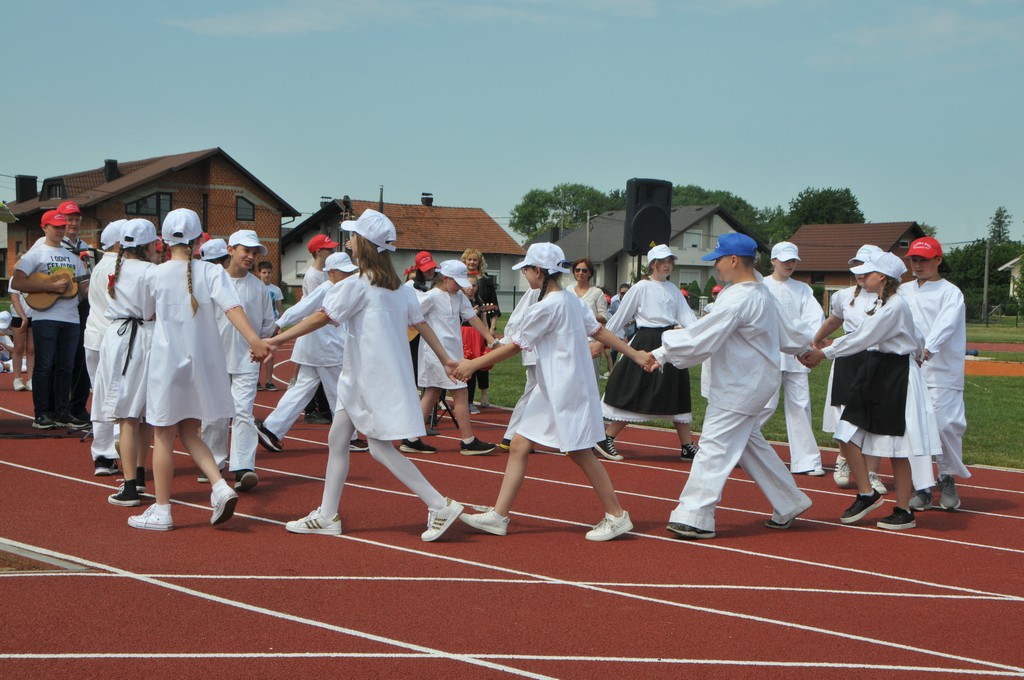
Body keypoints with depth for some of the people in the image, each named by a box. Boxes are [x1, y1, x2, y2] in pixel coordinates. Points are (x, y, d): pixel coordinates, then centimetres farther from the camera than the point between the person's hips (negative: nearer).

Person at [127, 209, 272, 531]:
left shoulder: (154, 275, -6)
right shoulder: (212, 272, -4)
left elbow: (150, 309, 10)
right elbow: (231, 306, -19)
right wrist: (254, 339, -29)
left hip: (167, 361, -3)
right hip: (203, 362, 3)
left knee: (163, 436, 7)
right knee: (189, 432, 18)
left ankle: (161, 511, 11)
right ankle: (221, 486, -1)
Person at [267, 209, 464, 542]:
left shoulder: (358, 285, -15)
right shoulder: (399, 287, 8)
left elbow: (321, 318, -16)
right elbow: (421, 323, 12)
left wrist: (277, 339, -13)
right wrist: (445, 358, 17)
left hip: (373, 377, -9)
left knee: (381, 448, -5)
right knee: (337, 439, 13)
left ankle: (440, 505, -5)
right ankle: (327, 516, 18)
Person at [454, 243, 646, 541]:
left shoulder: (546, 306, -18)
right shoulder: (571, 299, 9)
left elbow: (515, 346, -13)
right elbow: (599, 330, 10)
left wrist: (472, 365, -7)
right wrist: (635, 354, 14)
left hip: (567, 388, -10)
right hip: (551, 389, 10)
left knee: (579, 452, -1)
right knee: (519, 446, 7)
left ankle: (617, 516, 11)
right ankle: (498, 516, 10)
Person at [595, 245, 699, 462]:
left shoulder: (673, 289, 12)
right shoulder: (641, 288, -6)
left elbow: (686, 315, 2)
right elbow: (620, 316, -2)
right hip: (646, 343, -7)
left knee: (676, 397, 10)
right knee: (635, 395, -6)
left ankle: (687, 447, 16)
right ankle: (606, 439, 4)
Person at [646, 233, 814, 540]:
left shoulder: (738, 299, -22)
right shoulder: (762, 295, 11)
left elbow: (700, 337, -24)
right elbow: (788, 331, 23)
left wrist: (662, 354, -16)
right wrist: (809, 345, 41)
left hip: (737, 386, -10)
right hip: (748, 383, 10)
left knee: (715, 447, -9)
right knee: (751, 445, 18)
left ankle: (694, 517, -9)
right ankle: (788, 505, 28)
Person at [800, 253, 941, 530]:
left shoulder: (896, 306, -18)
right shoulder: (882, 303, 12)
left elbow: (863, 338, -20)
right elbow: (918, 340, 19)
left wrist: (824, 353, -17)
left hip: (896, 377, -9)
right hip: (874, 372, 9)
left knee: (896, 447, -1)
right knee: (848, 434, 2)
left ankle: (904, 511, 10)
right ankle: (866, 494, 13)